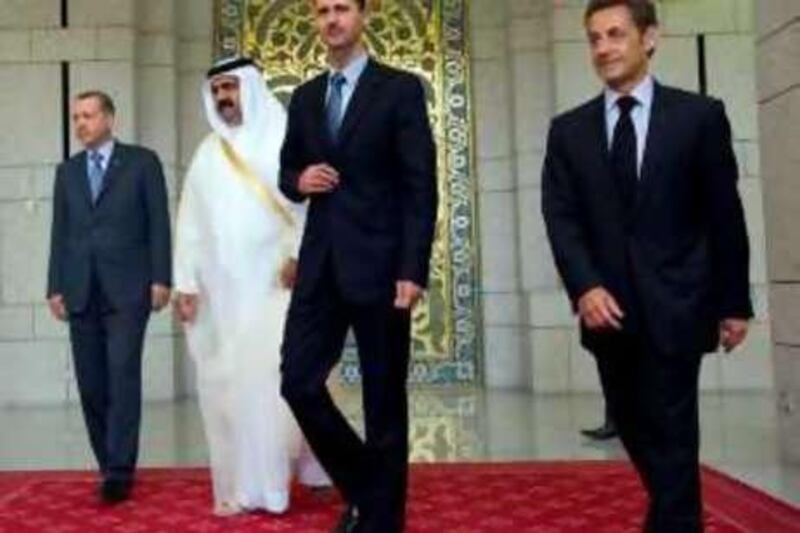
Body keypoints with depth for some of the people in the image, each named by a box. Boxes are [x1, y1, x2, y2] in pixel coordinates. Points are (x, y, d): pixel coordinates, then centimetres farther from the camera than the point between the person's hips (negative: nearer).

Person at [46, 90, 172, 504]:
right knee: (91, 384, 4)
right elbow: (59, 233, 14)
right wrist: (55, 287, 7)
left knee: (123, 376, -10)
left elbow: (159, 223, 0)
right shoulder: (66, 171, 16)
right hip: (80, 292, 4)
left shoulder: (142, 161, 5)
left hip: (127, 289, -4)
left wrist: (160, 279, -8)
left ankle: (120, 471, -7)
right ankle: (110, 466, 13)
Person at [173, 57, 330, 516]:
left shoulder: (285, 139, 2)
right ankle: (243, 485, 12)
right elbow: (191, 225, 13)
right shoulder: (208, 154, 15)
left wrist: (298, 254, -20)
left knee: (275, 374, -9)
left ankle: (271, 478, 8)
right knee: (227, 383, 4)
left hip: (275, 281, -4)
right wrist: (186, 283, 6)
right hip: (223, 289, 5)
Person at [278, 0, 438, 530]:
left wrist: (412, 270, -15)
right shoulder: (306, 97, 14)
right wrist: (299, 180, -3)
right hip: (320, 265, 5)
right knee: (299, 382, 0)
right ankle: (361, 484, 24)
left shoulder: (401, 88, -2)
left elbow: (421, 187, -7)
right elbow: (287, 171, 22)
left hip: (379, 264, -5)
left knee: (384, 399, 4)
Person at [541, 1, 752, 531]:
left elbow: (725, 216, 2)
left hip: (674, 308, -3)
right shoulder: (568, 130, 7)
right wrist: (585, 286, -17)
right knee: (636, 431, 14)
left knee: (671, 435, -3)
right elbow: (560, 217, -2)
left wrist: (734, 302, 2)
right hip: (608, 308, 3)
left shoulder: (700, 115, 0)